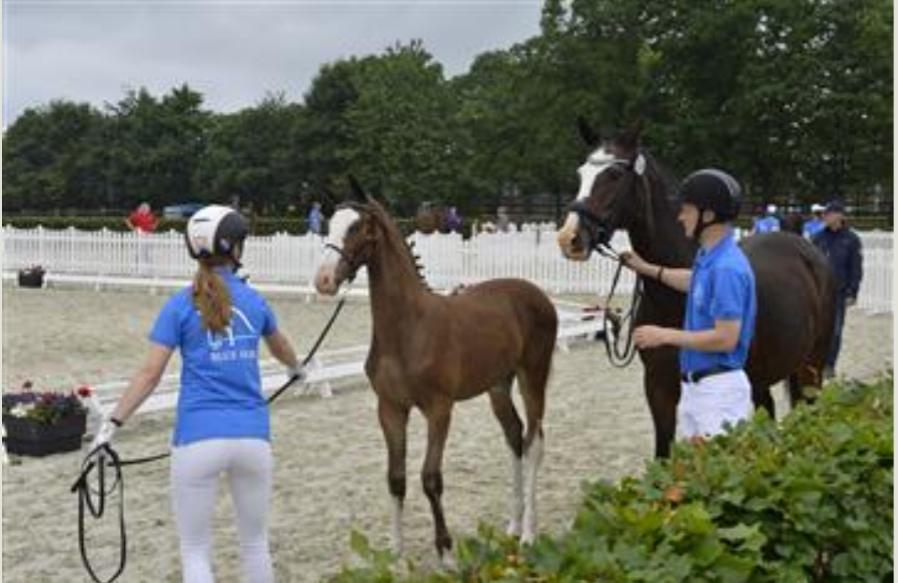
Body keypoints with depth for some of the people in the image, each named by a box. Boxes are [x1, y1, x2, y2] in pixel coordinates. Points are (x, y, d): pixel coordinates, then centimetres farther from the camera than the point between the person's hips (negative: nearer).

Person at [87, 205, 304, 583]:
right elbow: (281, 348, 28)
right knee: (255, 544, 18)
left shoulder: (181, 305, -2)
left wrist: (113, 423, -2)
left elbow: (150, 374, -7)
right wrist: (296, 369, 50)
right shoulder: (254, 300, 8)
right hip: (253, 438, 3)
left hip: (198, 440, -2)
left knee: (195, 551, 8)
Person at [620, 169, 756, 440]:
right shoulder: (708, 258, 7)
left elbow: (726, 338, -26)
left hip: (719, 386, -10)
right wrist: (647, 268, 33)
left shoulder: (726, 268, -22)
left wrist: (665, 335, -18)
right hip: (695, 385, 10)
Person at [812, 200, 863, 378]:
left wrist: (852, 292, -6)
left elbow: (856, 268, -1)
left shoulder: (851, 239, -2)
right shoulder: (818, 238, 6)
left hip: (838, 292, -3)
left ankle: (830, 365, 12)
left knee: (834, 329, 4)